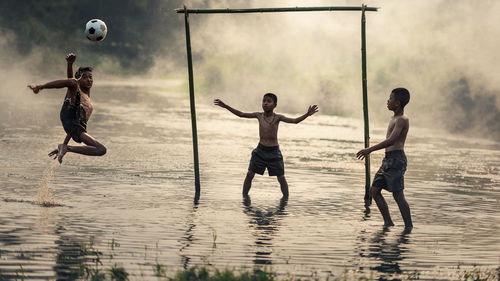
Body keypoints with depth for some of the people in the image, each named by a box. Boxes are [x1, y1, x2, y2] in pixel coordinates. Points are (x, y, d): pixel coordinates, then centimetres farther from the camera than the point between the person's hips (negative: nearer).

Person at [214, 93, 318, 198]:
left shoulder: (277, 118, -6)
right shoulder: (259, 115, 1)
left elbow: (295, 121, -15)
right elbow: (241, 114, 6)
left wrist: (307, 114, -31)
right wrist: (226, 106, 2)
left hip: (274, 152, -2)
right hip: (260, 150, 2)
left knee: (281, 178, 0)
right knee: (249, 174, -1)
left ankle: (286, 198, 12)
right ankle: (244, 196, 10)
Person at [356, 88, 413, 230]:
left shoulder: (402, 120, -12)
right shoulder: (394, 119, 19)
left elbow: (392, 140, -24)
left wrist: (370, 149, -27)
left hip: (396, 159, -10)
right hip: (387, 159, 10)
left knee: (398, 195, -11)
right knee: (374, 190, 8)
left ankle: (409, 226, -7)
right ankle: (388, 222, 13)